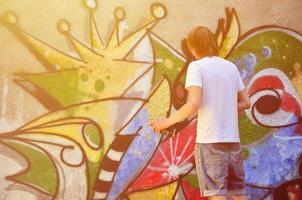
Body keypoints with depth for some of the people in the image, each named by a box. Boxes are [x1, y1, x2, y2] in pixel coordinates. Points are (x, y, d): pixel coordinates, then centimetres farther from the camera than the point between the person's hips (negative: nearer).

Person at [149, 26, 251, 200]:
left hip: (210, 141, -6)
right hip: (233, 139, 6)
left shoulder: (197, 66, -5)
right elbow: (246, 103, 15)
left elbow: (194, 104, -16)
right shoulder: (231, 67, 12)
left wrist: (167, 122, -6)